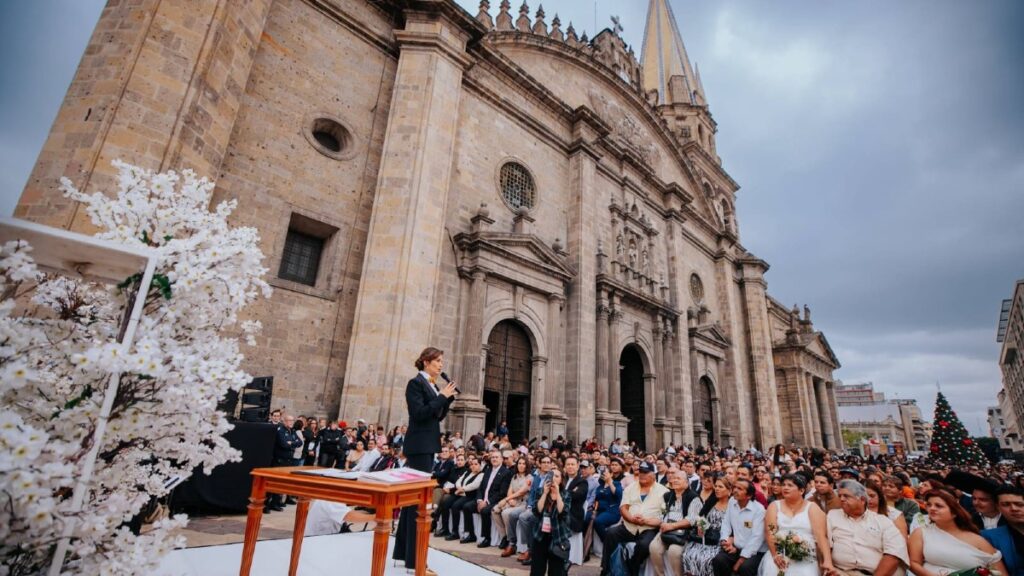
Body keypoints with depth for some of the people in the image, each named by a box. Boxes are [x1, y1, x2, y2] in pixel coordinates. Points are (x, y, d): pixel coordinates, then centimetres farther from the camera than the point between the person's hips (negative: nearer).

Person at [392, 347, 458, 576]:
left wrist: (448, 397, 2)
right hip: (419, 446, -9)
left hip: (427, 445, 9)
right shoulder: (416, 383, -11)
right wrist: (442, 396, -17)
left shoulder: (433, 386, 13)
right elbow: (419, 413, -20)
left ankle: (402, 550, 25)